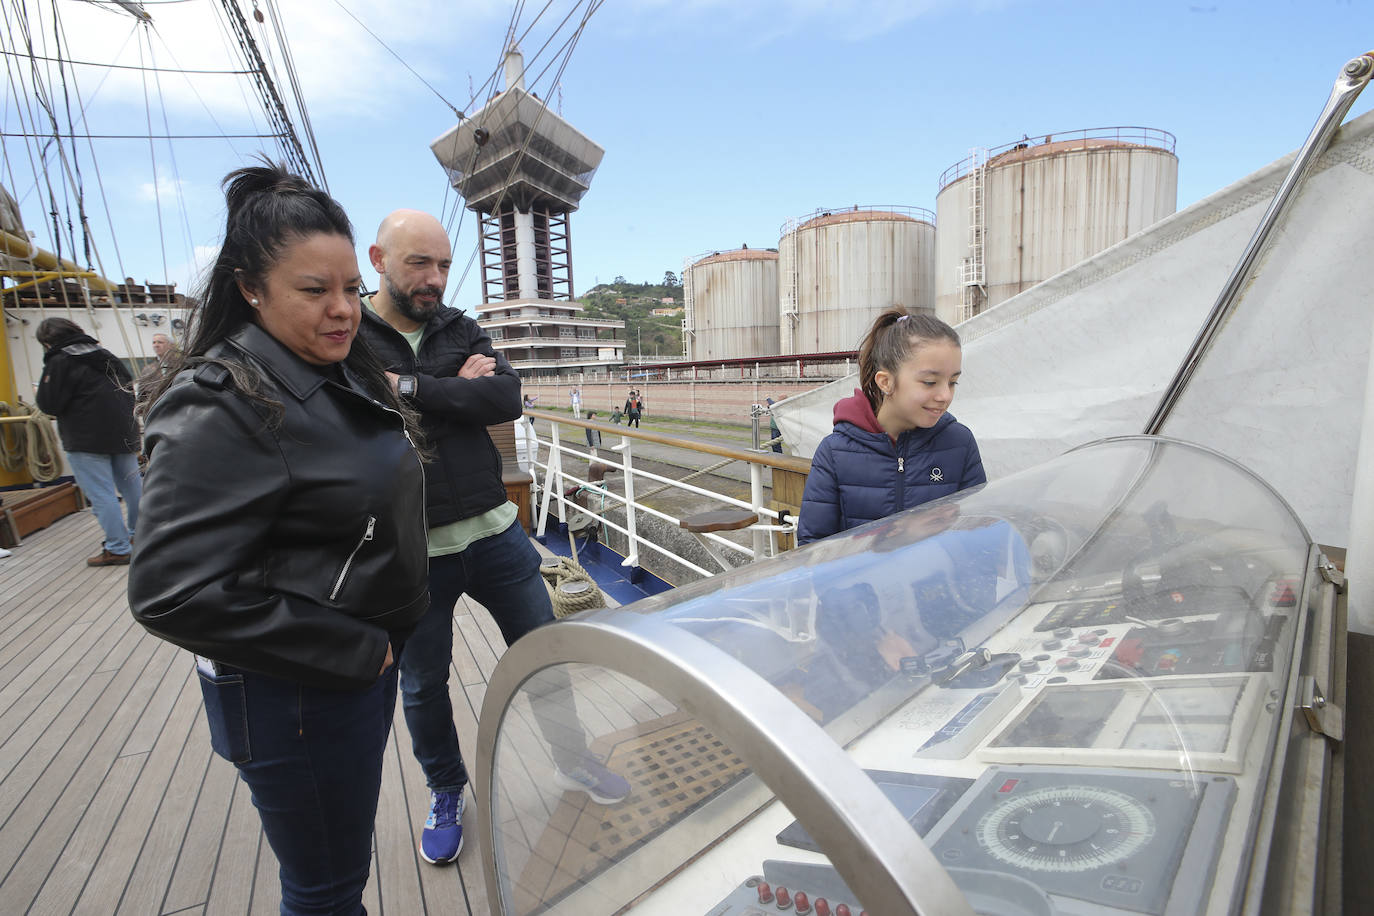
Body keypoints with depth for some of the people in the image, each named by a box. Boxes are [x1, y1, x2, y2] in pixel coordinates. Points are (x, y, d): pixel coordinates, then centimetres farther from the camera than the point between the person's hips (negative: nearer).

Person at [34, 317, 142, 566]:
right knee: (131, 484, 16)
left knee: (101, 495, -3)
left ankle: (117, 549, -1)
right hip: (123, 433, 8)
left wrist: (39, 394, 11)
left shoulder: (59, 361, -10)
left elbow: (49, 404, -11)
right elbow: (129, 386, 18)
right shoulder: (102, 353, 12)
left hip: (87, 440, -8)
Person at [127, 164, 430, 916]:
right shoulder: (221, 408, -23)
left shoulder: (345, 376, 5)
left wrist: (375, 644, 10)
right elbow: (173, 594, -27)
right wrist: (352, 651, -20)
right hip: (294, 695, -8)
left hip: (365, 657, 8)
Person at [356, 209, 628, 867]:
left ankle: (572, 760, 38)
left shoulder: (462, 331, 5)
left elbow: (507, 397, -12)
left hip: (492, 532, 3)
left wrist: (410, 388, -19)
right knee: (422, 685, 16)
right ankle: (446, 793, 43)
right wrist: (456, 390, -17)